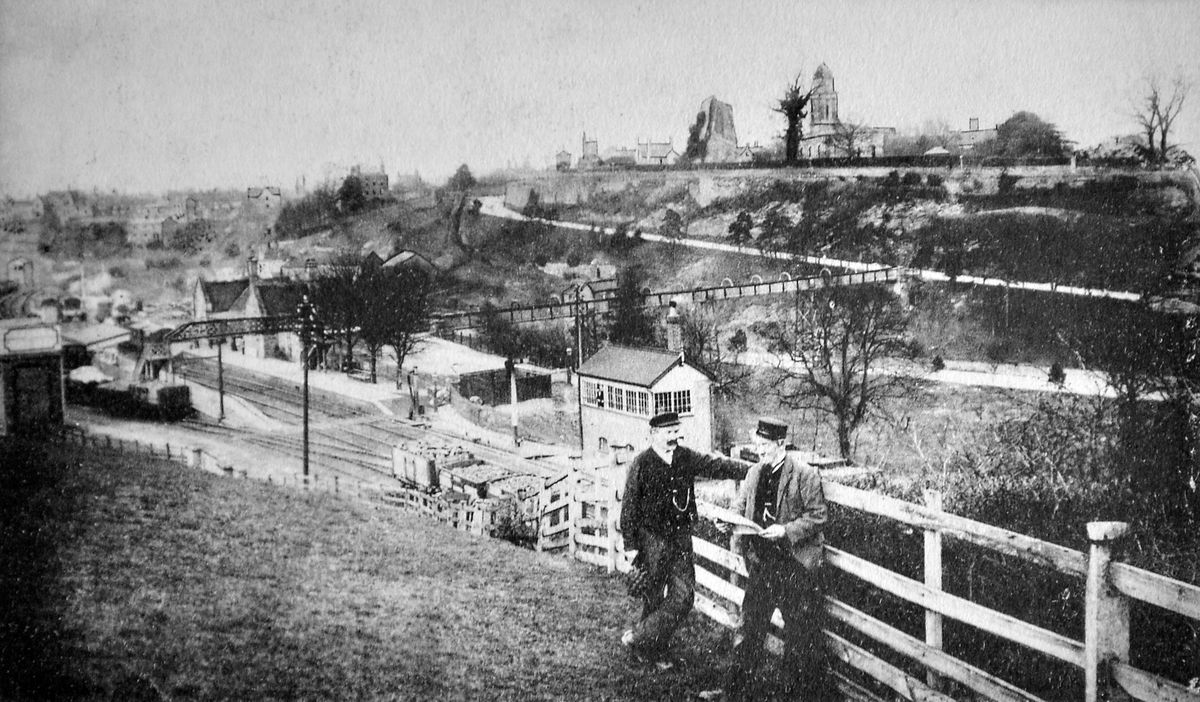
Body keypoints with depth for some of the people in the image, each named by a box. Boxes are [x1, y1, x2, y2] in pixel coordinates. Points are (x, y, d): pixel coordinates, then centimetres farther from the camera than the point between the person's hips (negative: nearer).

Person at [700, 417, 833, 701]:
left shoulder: (805, 474, -12)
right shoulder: (754, 472, 7)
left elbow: (819, 516, -13)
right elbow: (741, 505, 17)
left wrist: (786, 530, -22)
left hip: (795, 565, -6)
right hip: (760, 562, 6)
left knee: (800, 633, 4)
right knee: (751, 626, 13)